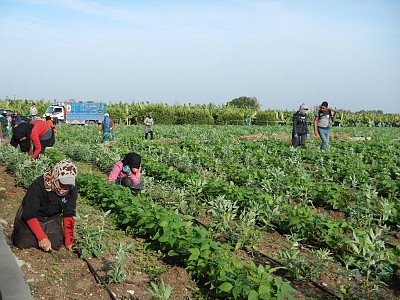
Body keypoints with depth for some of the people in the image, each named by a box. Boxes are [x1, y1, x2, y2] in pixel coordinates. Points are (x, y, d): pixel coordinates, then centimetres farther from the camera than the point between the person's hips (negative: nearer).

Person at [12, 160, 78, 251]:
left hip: (52, 218, 3)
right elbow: (29, 215, -30)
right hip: (29, 217, -3)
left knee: (55, 244, -18)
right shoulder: (38, 186, -31)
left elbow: (69, 216, -12)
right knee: (24, 242, -21)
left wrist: (69, 241, -19)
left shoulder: (72, 189, -19)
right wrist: (42, 237, -38)